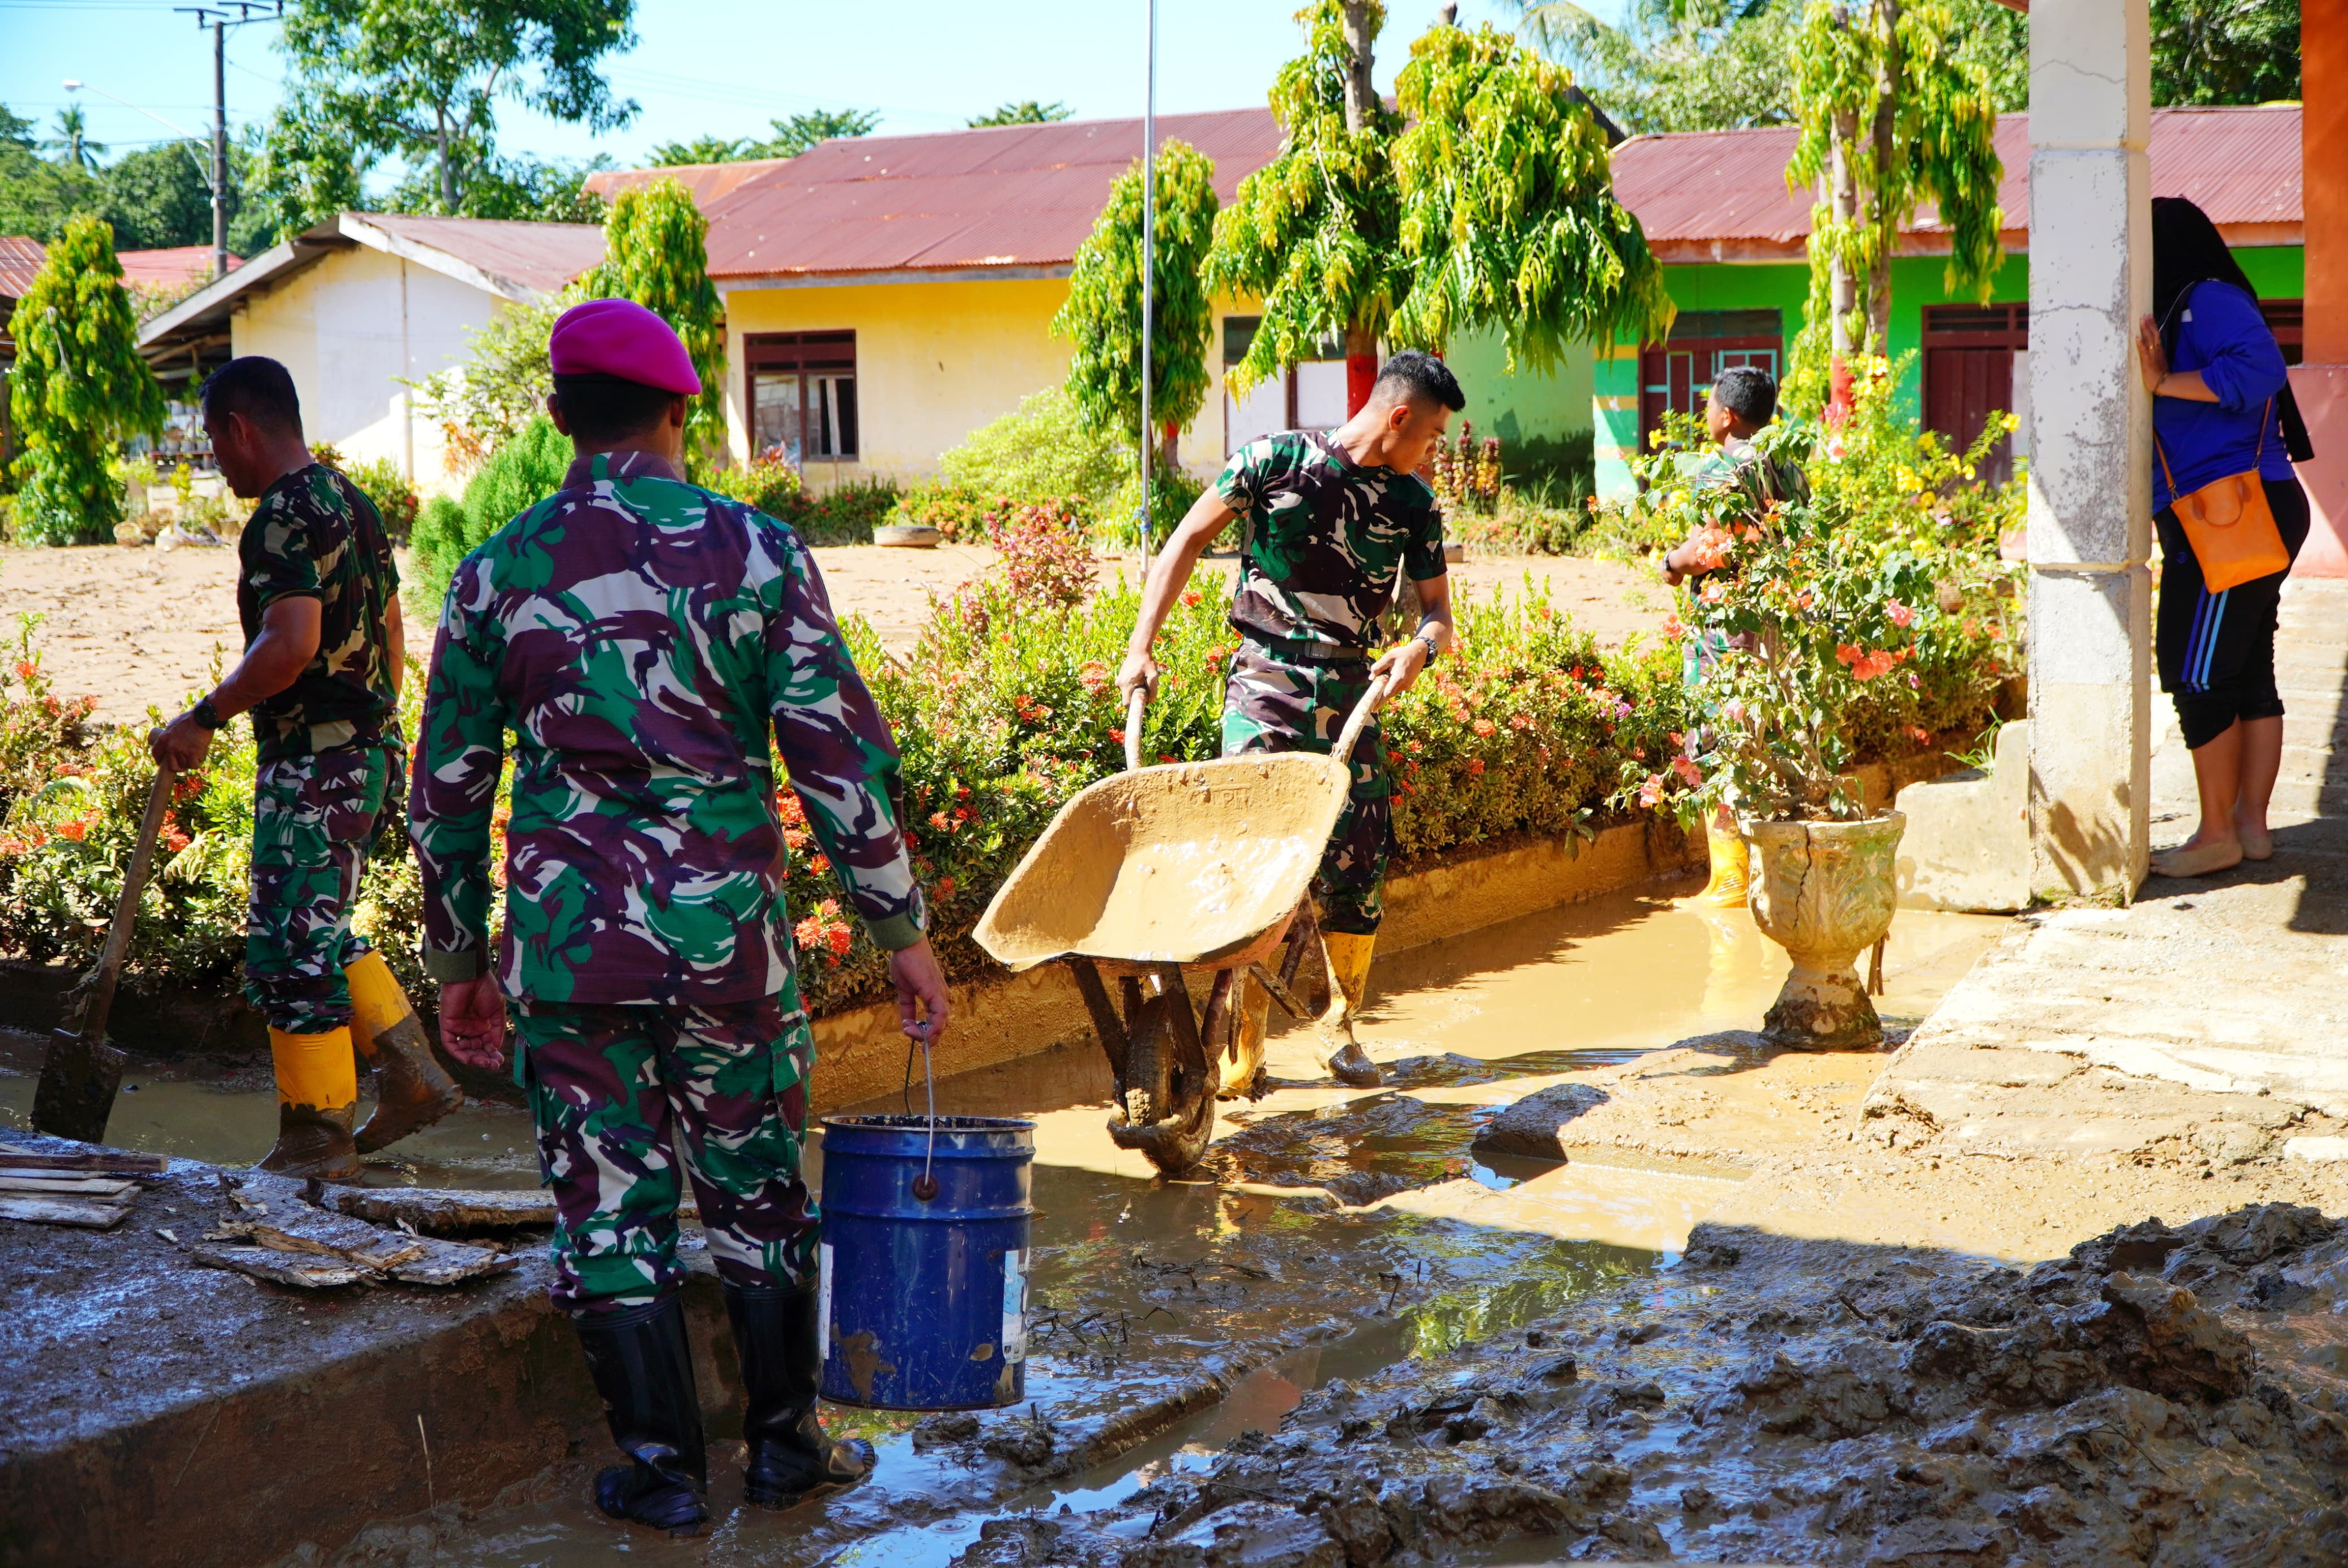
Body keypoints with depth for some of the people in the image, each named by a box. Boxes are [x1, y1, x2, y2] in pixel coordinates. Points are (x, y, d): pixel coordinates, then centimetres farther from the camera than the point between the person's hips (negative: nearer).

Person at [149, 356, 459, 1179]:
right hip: (368, 749, 10)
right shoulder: (351, 501, 14)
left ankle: (317, 1139, 6)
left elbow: (291, 643, -27)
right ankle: (413, 1074, 20)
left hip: (314, 765, -10)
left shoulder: (283, 517, -16)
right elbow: (389, 626, 20)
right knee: (317, 932, 20)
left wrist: (203, 719, -19)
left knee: (289, 946, -2)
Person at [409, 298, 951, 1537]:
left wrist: (458, 960, 16)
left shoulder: (499, 573, 0)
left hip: (567, 944, 1)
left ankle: (663, 1470, 17)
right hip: (729, 935, 0)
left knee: (609, 1209, 10)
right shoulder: (755, 552, -5)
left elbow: (446, 793, 5)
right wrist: (902, 933, 2)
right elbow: (843, 760, -6)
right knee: (758, 1195, 15)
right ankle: (783, 1444, 24)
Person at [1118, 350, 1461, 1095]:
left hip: (1350, 692, 4)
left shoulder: (1413, 505, 9)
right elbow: (1188, 540, 1)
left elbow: (1438, 610, 11)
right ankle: (1244, 1048, -6)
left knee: (1356, 866, 1)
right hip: (1264, 683, -4)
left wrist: (1420, 646, -14)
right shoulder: (1278, 460, -3)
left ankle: (1340, 1031, 22)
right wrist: (1141, 647, -6)